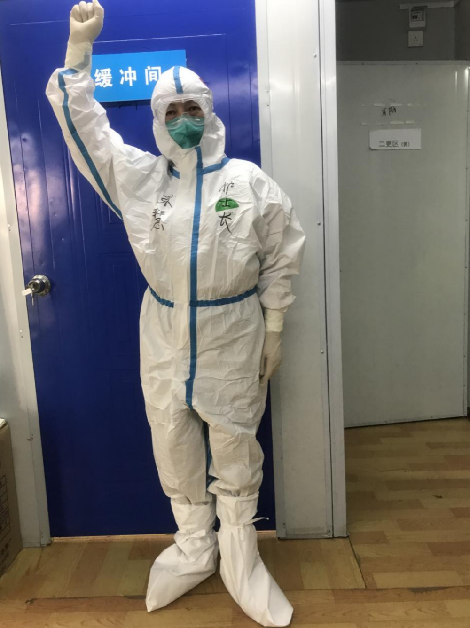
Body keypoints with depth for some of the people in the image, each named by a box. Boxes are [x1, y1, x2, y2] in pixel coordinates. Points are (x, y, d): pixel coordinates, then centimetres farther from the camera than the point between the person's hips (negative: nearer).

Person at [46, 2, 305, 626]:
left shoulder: (249, 181, -1)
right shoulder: (136, 176, 4)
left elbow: (282, 256, 2)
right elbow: (79, 118, 8)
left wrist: (273, 330, 1)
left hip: (234, 335, -2)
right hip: (165, 336, 3)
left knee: (235, 449, 8)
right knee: (174, 446, 12)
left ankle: (241, 562, 29)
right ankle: (193, 548, 36)